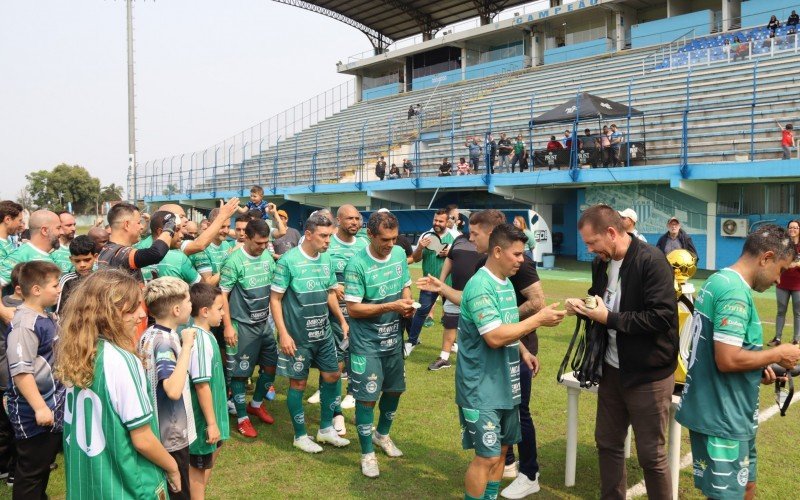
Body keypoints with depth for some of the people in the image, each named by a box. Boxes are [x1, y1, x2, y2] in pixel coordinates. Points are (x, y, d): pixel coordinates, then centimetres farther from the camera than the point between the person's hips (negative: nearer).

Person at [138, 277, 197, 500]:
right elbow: (173, 390, -38)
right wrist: (186, 346, -33)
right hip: (172, 436, -9)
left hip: (155, 431, 9)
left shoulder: (147, 335, 2)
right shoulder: (166, 341, -25)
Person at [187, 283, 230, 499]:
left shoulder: (201, 333, 2)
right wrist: (211, 423, -21)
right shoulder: (201, 340, -27)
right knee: (199, 464, 8)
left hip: (212, 409, 10)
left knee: (212, 451, 26)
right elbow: (202, 385, -27)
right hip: (203, 415, -10)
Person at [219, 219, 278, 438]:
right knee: (241, 372, 4)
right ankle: (242, 418, 19)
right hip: (243, 325, -6)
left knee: (271, 365, 13)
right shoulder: (234, 261, -16)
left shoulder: (267, 257, 1)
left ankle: (256, 404, 35)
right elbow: (222, 295, -13)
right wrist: (228, 326, -15)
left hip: (265, 322, 6)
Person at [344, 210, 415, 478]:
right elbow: (353, 308, -20)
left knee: (394, 389, 19)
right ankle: (367, 453, 20)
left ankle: (382, 434, 45)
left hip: (393, 338, 6)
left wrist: (408, 302, -11)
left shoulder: (399, 254, -3)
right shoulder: (357, 265, -21)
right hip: (367, 343, -6)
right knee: (367, 397, 0)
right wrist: (390, 307, -27)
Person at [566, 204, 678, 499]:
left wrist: (609, 318, -22)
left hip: (648, 373, -7)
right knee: (607, 442, 17)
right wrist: (584, 308, -4)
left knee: (650, 454, 5)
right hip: (612, 368, 7)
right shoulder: (601, 263, 5)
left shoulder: (651, 262, -19)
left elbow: (663, 317, -25)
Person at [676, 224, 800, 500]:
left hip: (723, 411, 10)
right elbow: (727, 360, -28)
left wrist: (758, 365, 9)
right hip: (722, 416, -10)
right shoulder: (735, 292, -22)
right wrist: (777, 354, -14)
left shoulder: (719, 280, 9)